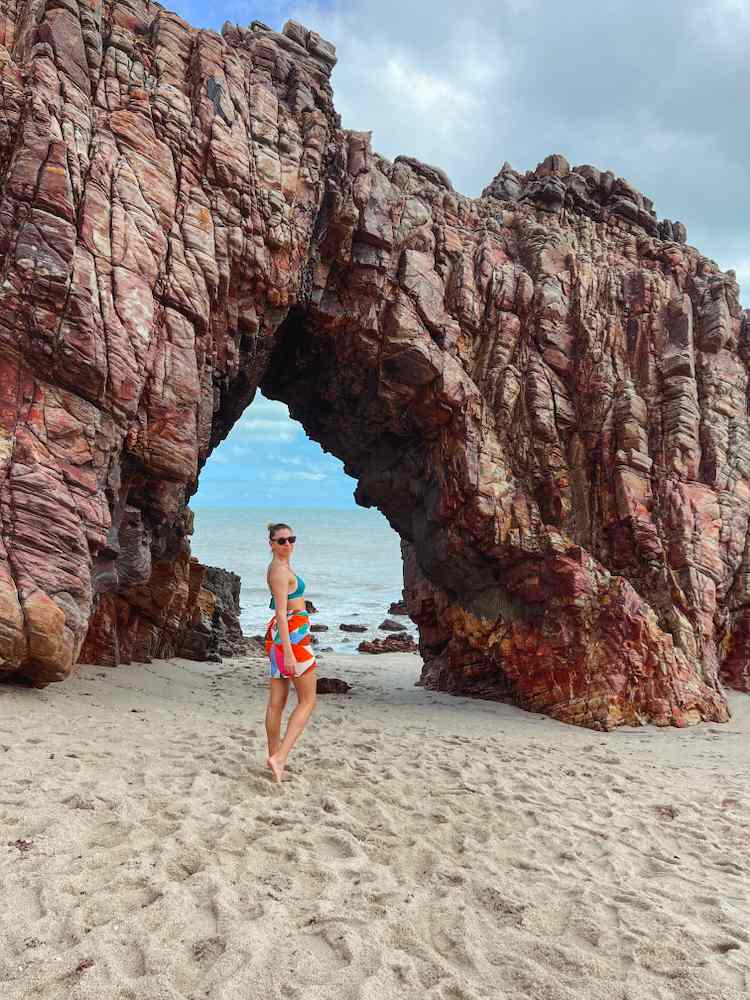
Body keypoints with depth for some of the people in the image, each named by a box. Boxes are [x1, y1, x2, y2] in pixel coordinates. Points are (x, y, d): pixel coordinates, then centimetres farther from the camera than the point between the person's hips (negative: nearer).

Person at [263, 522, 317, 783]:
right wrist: (288, 651, -25)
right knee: (307, 701, -4)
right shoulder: (280, 570, -15)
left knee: (277, 702, 12)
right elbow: (281, 612, -21)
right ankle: (279, 757, -11)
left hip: (280, 634, 9)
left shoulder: (279, 567, 15)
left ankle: (274, 755, 21)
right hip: (291, 635, -9)